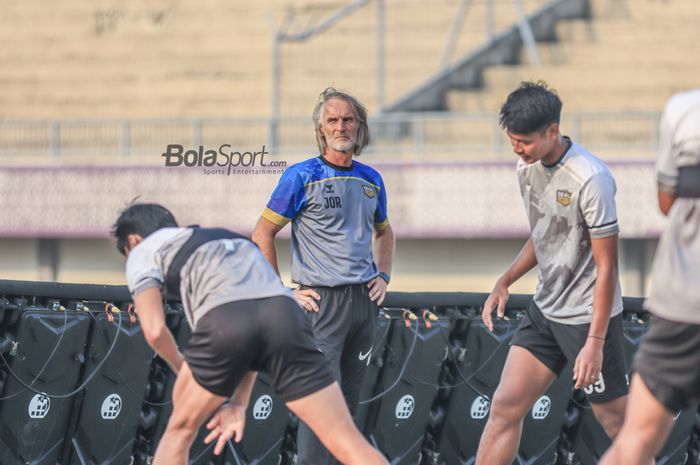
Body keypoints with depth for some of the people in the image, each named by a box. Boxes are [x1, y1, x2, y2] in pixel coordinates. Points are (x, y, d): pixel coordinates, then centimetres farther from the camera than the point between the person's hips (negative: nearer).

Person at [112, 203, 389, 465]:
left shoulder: (142, 251, 28)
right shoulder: (229, 241, 44)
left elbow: (154, 330, 14)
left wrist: (179, 366, 35)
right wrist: (239, 403, 34)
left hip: (223, 321, -3)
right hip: (284, 313, 3)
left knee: (180, 429, 22)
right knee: (347, 442, 1)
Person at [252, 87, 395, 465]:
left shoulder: (371, 180, 13)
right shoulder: (302, 177, -5)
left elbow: (384, 232, 31)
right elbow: (262, 235, -2)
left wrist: (383, 276, 15)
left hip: (364, 301, 6)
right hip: (322, 302, -6)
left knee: (349, 401, 9)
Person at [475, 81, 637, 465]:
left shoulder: (590, 179, -22)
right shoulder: (528, 167, 2)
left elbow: (606, 266, -19)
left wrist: (595, 342, -20)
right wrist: (504, 283, 8)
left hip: (588, 317, -7)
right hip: (544, 309, 7)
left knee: (617, 422, 1)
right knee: (505, 406, 3)